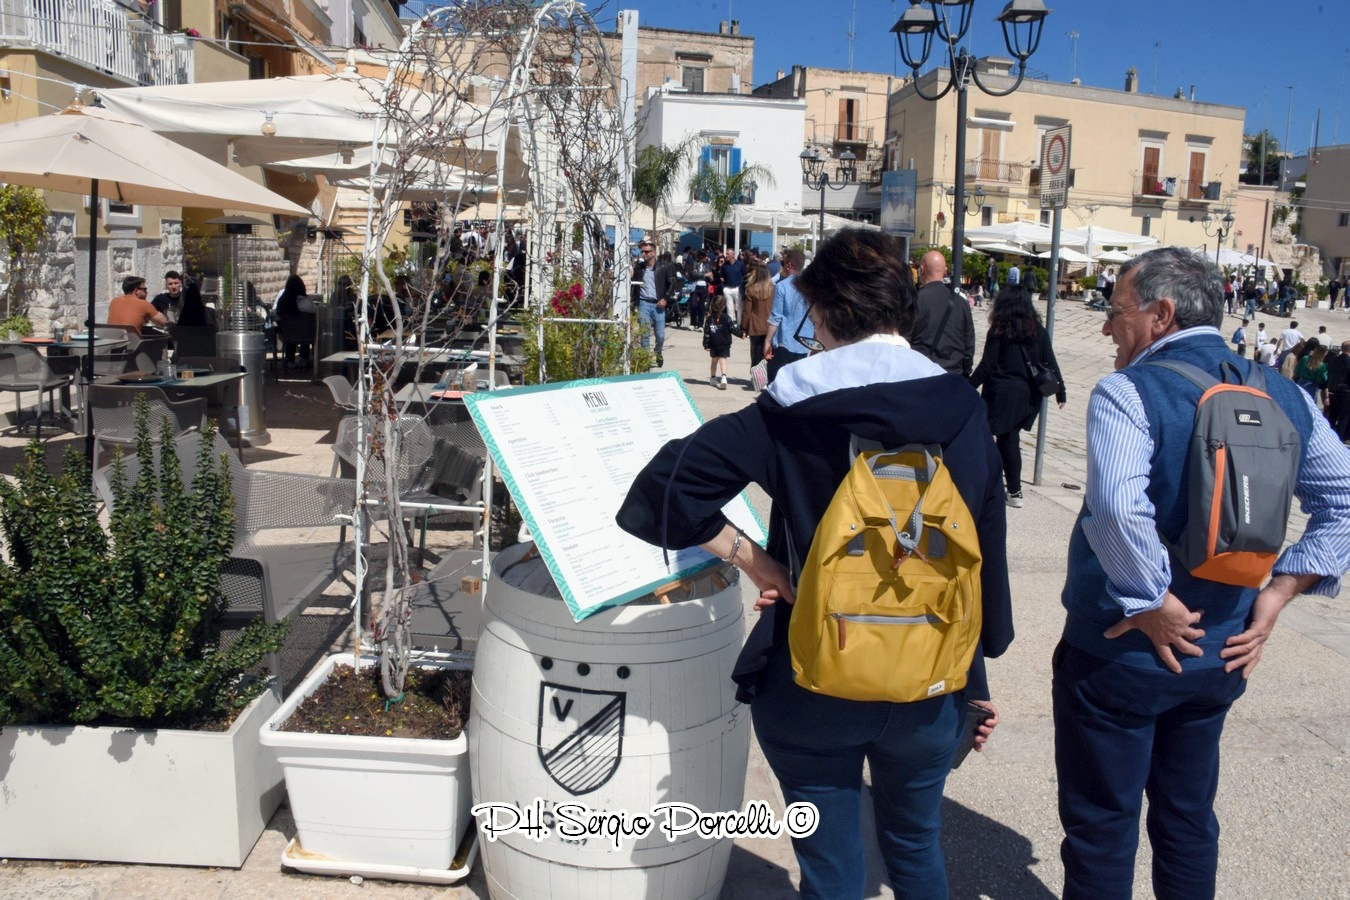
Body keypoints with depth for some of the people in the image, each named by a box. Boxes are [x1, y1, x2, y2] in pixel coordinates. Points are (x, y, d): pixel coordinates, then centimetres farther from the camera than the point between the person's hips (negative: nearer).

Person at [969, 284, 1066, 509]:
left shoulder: (998, 331, -8)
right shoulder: (1038, 331, 3)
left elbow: (987, 366, -10)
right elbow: (1050, 364, 4)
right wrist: (1060, 392, 12)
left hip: (1002, 393, -5)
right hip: (1028, 395, 5)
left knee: (1006, 439, 4)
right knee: (1011, 438, 13)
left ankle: (1015, 491, 8)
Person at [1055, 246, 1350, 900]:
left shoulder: (1129, 391, -19)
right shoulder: (1283, 397, 2)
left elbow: (1117, 509, -35)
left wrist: (1155, 605, -22)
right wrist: (1275, 595, 2)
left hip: (1120, 651, -6)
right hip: (1222, 654, 6)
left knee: (1101, 826, 10)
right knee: (1189, 818, 24)